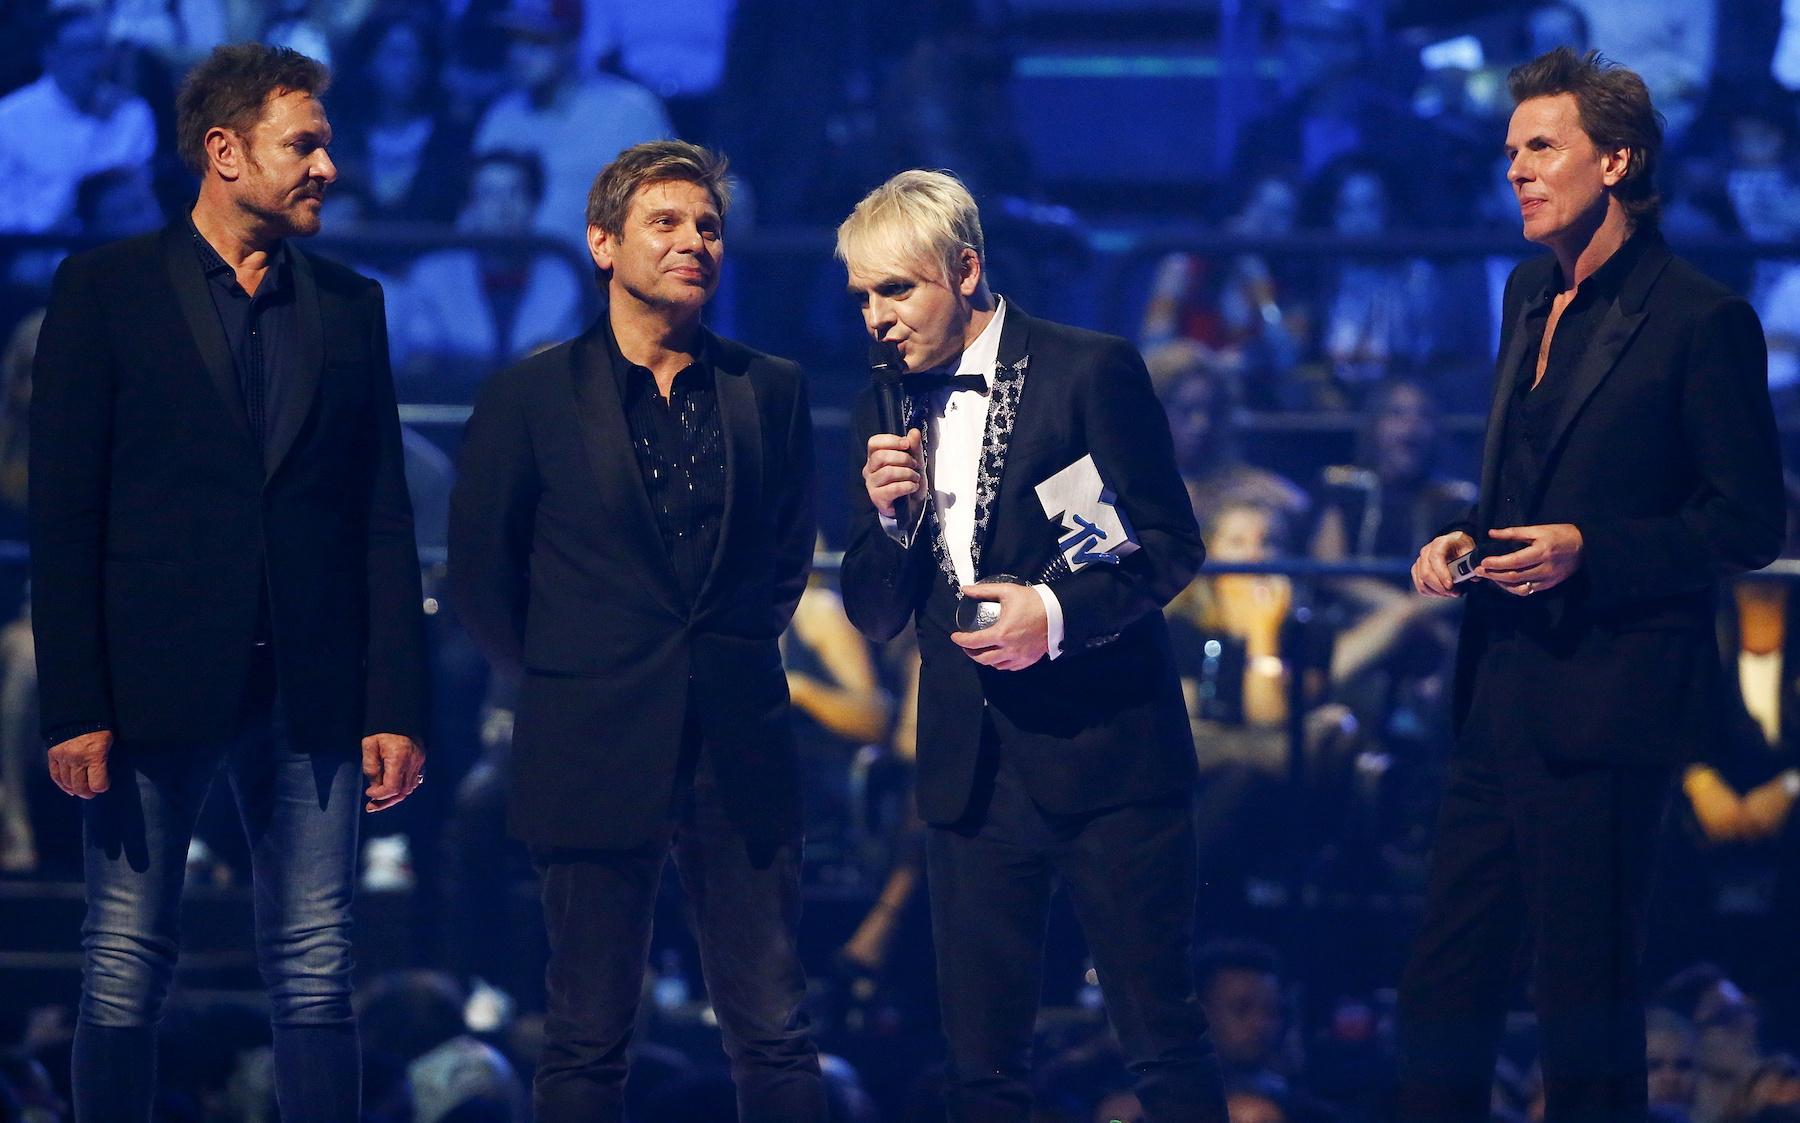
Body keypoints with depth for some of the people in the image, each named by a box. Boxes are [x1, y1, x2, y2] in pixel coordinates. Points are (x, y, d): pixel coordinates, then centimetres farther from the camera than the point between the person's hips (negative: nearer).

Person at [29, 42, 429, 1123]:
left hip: (311, 694, 3)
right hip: (155, 688, -3)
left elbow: (385, 520, 10)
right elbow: (63, 515, -2)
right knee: (126, 972, 1)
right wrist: (74, 708, -9)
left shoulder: (351, 305, 12)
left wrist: (396, 705, 1)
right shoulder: (107, 288, 1)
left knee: (317, 977, 2)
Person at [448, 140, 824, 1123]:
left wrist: (741, 659, 11)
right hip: (597, 749, -2)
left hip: (739, 750, 2)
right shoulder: (533, 394, 1)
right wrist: (557, 677, 8)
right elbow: (480, 567, 7)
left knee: (776, 1040, 0)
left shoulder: (769, 390, 9)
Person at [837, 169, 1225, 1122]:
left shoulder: (1090, 372, -5)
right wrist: (889, 516, -8)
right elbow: (875, 615, 12)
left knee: (1162, 1042, -3)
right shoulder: (889, 408, 11)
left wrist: (1059, 613, -20)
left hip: (1102, 755, -5)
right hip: (967, 767, 5)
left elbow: (1170, 545, -5)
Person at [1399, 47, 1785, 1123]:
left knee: (1586, 993, -3)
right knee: (1445, 987, 10)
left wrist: (1589, 550, -20)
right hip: (1505, 700, 8)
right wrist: (1467, 539, 7)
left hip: (1607, 705, -8)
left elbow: (1748, 521, -10)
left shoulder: (1699, 318, -10)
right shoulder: (1533, 295, 15)